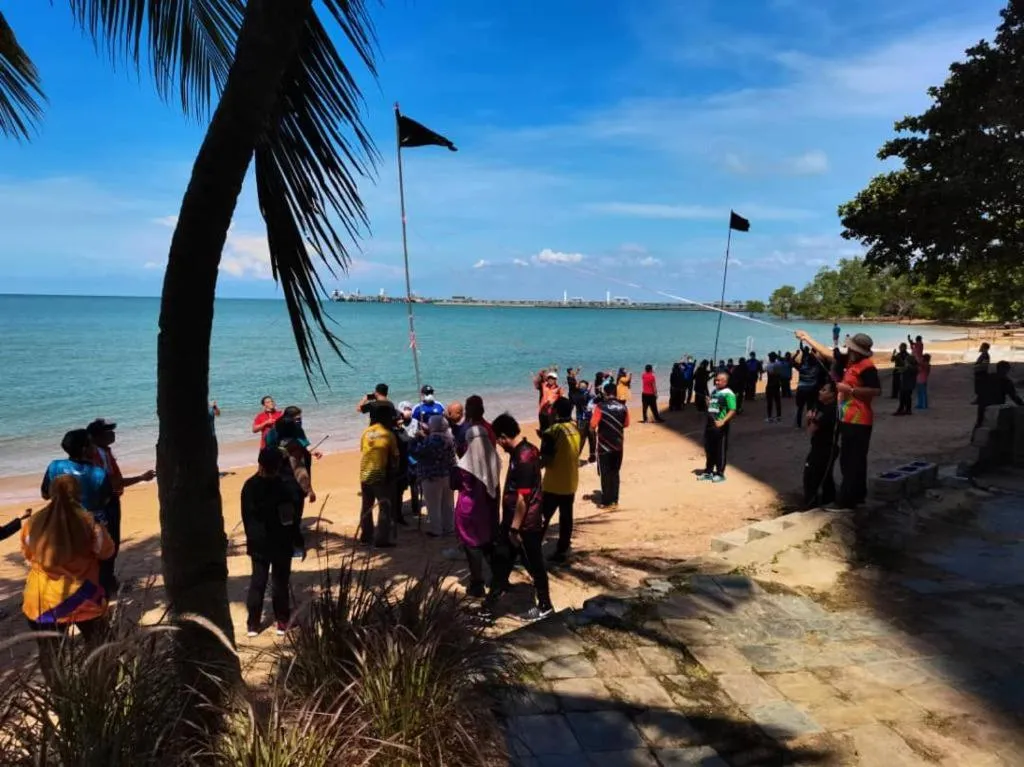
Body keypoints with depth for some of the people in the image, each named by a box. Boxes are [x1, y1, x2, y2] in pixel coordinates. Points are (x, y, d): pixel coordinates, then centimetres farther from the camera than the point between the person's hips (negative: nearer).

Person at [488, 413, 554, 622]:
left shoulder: (524, 457, -26)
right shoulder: (521, 451, 5)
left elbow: (523, 497, -25)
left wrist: (515, 528, -19)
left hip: (526, 524, -9)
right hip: (513, 520, 9)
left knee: (534, 565, 7)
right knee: (502, 558, 18)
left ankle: (544, 606, 24)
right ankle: (492, 597, 32)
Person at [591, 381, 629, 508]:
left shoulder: (600, 406, -13)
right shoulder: (623, 407, -1)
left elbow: (593, 424, -16)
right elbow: (626, 424, 10)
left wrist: (595, 431, 5)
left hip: (604, 445, -4)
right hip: (618, 444, 4)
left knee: (605, 474, 4)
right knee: (615, 473, 15)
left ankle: (606, 502, 6)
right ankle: (614, 500, 19)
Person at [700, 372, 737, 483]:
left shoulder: (728, 394, -12)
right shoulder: (714, 391, 14)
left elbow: (732, 411, -20)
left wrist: (723, 421, -29)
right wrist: (708, 403, 9)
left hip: (720, 425, -8)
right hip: (709, 424, 8)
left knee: (721, 450, 2)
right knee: (709, 449, 15)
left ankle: (720, 474, 12)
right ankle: (708, 472, 27)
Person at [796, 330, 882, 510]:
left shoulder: (866, 366, -16)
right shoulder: (850, 361, 9)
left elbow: (876, 390, -24)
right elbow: (828, 354, 19)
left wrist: (850, 389, -23)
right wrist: (807, 338, 22)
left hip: (858, 421, -10)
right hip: (848, 420, 10)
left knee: (853, 462, -4)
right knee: (849, 460, 16)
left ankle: (847, 500, 1)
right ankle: (856, 496, 26)